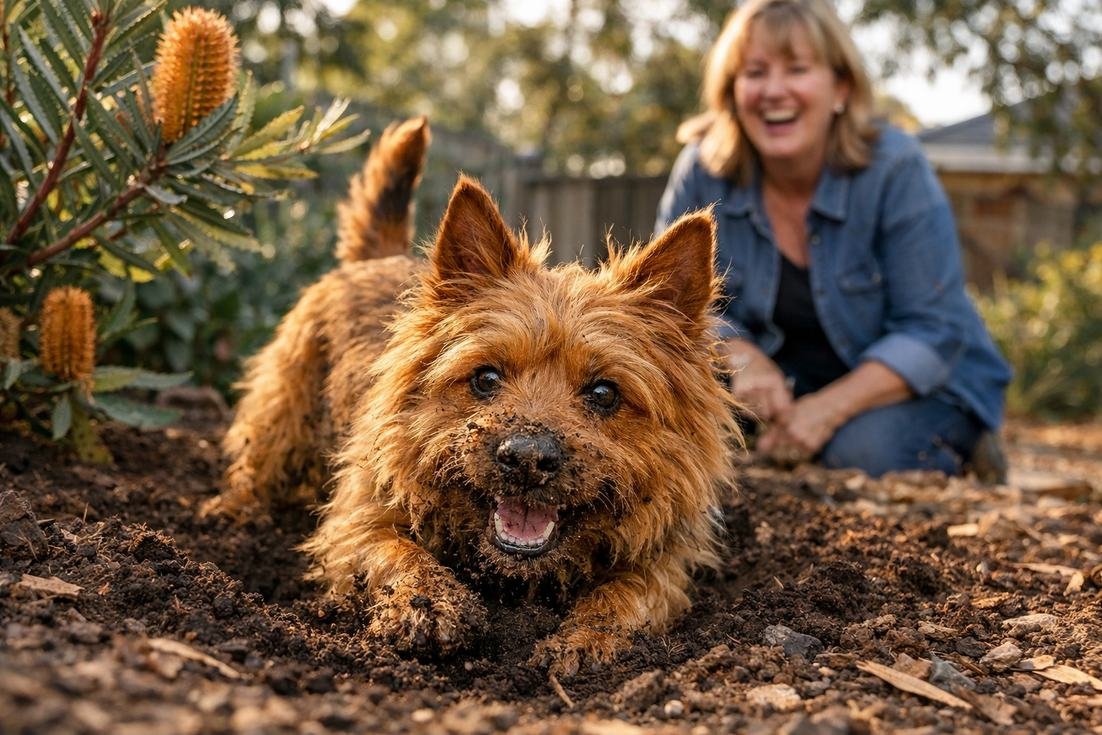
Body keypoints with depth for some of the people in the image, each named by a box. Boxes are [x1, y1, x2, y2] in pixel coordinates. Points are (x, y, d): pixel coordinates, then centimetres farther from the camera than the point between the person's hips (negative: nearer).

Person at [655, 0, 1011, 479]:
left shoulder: (896, 169, -22)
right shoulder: (703, 170, -14)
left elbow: (933, 332, -22)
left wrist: (828, 408, -34)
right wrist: (739, 355, -29)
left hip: (918, 384, -2)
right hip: (785, 377, 3)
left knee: (864, 450, -33)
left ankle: (960, 452, 0)